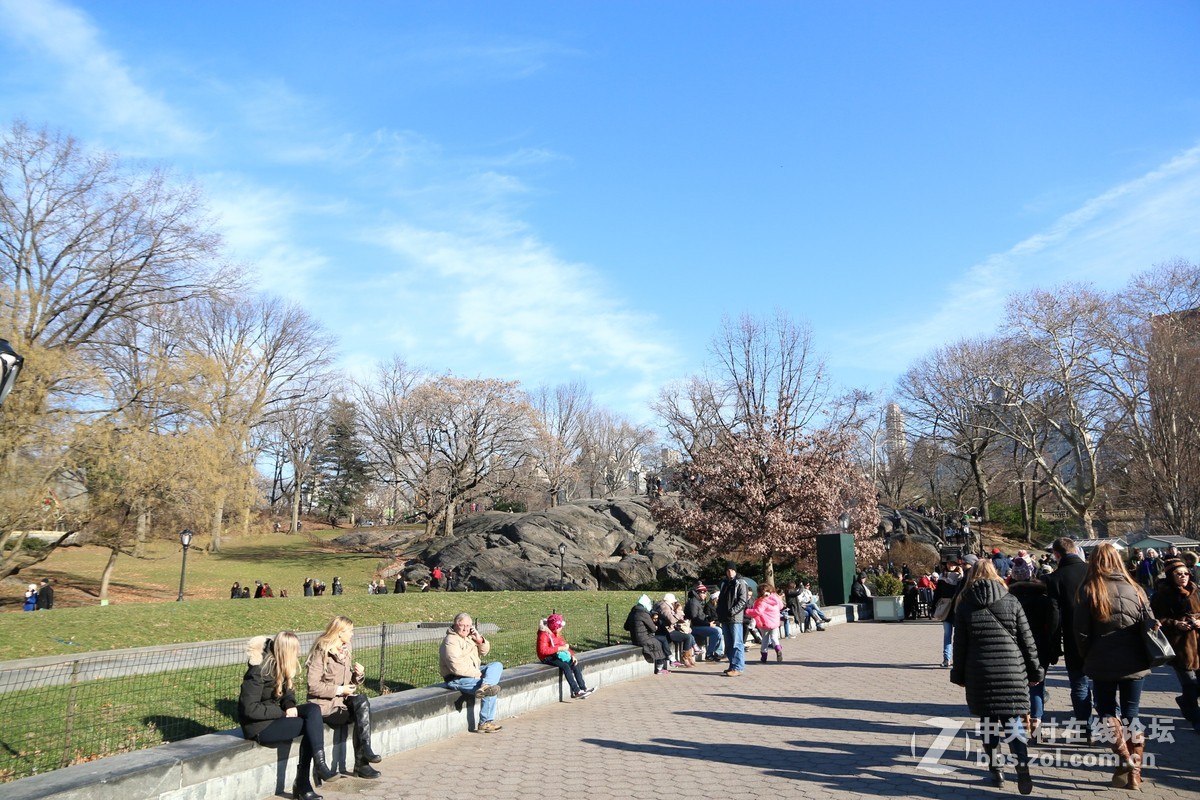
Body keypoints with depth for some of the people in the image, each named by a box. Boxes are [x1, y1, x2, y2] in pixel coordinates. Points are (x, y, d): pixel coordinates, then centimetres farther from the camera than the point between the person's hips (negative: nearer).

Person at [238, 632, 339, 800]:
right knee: (312, 725, -20)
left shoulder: (281, 666, 3)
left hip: (275, 714, 8)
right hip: (258, 726, -8)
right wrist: (283, 713, -20)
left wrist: (290, 706, -11)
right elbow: (250, 709, -23)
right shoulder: (260, 671, -21)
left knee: (313, 709, -18)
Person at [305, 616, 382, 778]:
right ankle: (361, 763, -14)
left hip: (343, 701, 6)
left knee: (361, 701, -25)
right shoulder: (322, 652, -11)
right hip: (325, 706, -6)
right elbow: (313, 685, -18)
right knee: (362, 715, -23)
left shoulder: (344, 652, 13)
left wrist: (358, 675, -2)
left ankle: (363, 756, -24)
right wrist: (339, 690, -20)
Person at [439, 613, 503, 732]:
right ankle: (485, 723, -18)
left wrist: (480, 640, -1)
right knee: (492, 690, -23)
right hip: (456, 679, -9)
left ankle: (485, 687, -33)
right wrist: (478, 674, -19)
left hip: (474, 672, 9)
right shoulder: (451, 641, -15)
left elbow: (485, 651, 20)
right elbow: (457, 667, -24)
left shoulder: (469, 636, 13)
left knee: (497, 665, -7)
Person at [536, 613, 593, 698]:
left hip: (558, 655, 8)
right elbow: (543, 651, -27)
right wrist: (559, 648, -27)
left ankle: (583, 688, -13)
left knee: (575, 664, -11)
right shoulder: (544, 635, -15)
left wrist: (572, 655, -2)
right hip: (547, 658, -8)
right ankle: (576, 692, -30)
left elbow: (564, 645, 15)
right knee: (565, 666, -29)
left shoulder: (557, 634, 12)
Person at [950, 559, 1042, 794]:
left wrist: (959, 675, 11)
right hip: (1012, 671, 1)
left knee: (988, 723, 12)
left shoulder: (965, 605, 1)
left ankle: (997, 769, 14)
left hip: (980, 673, -1)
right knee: (1012, 720, 8)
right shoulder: (1011, 601, 2)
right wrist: (1034, 671, 12)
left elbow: (960, 644, 2)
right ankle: (1022, 764, -9)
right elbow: (1027, 640, 3)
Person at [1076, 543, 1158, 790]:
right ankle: (1135, 772, 13)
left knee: (1106, 710, 14)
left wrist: (1087, 657, 7)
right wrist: (1144, 655, 16)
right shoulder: (1134, 588, 1)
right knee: (1131, 714, 12)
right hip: (1134, 662, 3)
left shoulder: (1089, 590, -8)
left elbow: (1081, 631, -8)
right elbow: (1150, 624, 1)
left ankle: (1125, 758, -4)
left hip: (1103, 662, -3)